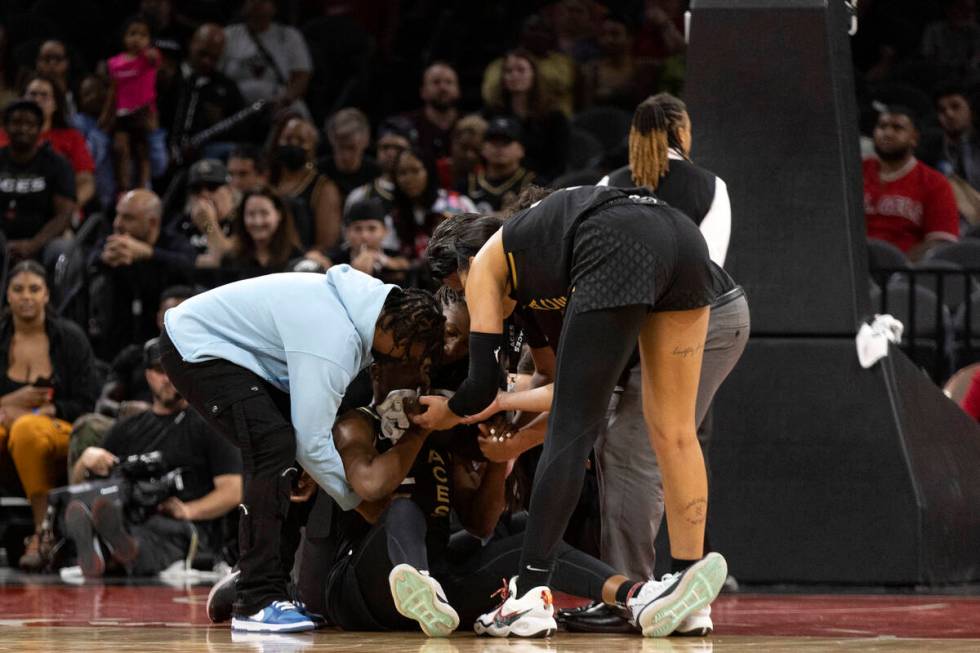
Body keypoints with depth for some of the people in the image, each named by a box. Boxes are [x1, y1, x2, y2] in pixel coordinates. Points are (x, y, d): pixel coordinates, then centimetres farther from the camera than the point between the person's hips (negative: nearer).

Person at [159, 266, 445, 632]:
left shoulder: (363, 300, -1)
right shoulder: (333, 341, -31)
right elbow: (312, 442, -26)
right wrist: (359, 502, -13)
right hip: (194, 349, -11)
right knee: (274, 445, -24)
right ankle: (257, 602, -24)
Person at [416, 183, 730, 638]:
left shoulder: (484, 266, 25)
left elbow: (482, 386, 18)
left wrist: (449, 412, 38)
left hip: (621, 254, -7)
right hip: (684, 236, 7)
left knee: (572, 433, -4)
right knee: (673, 432, 13)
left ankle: (530, 593, -7)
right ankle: (690, 570, 6)